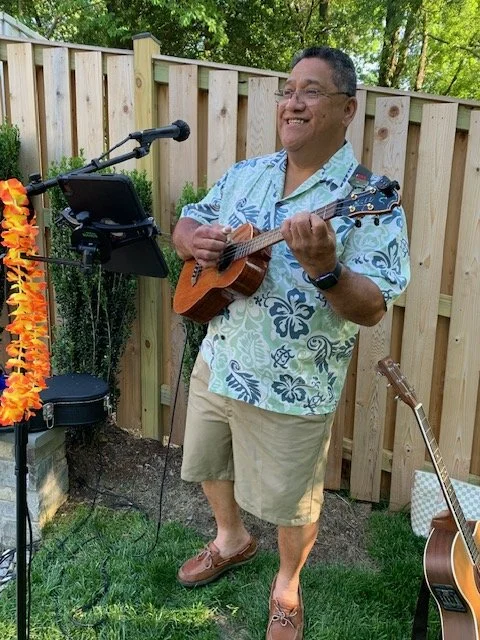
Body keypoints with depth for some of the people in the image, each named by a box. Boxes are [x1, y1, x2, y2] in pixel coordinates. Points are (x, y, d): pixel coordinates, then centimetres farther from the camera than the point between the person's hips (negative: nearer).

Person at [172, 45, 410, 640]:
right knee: (209, 466, 26)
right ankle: (232, 539, 56)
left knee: (290, 503, 14)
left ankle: (287, 583, 46)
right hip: (216, 363, 6)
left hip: (291, 390, -5)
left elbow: (372, 309, -21)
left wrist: (323, 268, -40)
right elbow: (187, 222, 13)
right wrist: (194, 239, -11)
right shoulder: (245, 175, 3)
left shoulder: (370, 201, -15)